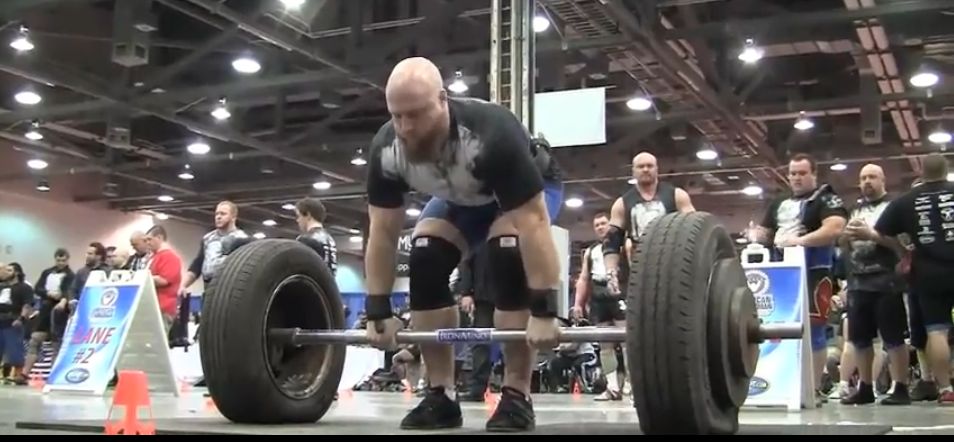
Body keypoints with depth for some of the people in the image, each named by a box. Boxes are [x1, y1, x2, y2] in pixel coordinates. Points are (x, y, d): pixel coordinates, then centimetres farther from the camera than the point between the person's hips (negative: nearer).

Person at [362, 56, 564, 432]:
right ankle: (441, 396, -9)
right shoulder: (386, 150, -28)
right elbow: (382, 234, -18)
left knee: (508, 251, -31)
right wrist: (378, 312, -19)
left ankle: (516, 396, -23)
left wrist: (544, 312, -45)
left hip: (531, 192, -4)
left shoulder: (492, 134, -44)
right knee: (425, 261, -17)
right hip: (461, 197, 5)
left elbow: (533, 225, -43)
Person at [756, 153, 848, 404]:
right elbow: (764, 234, 27)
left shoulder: (826, 198, -2)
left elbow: (834, 229, -18)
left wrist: (799, 240, -26)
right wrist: (755, 238, 2)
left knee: (813, 330, -7)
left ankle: (815, 389, -3)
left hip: (813, 274, -7)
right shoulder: (779, 204, 20)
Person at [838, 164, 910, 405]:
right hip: (858, 283, 6)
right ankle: (865, 388, 15)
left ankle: (900, 388, -2)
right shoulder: (855, 211, 20)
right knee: (859, 338, 7)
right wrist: (847, 235, -4)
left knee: (894, 338, -5)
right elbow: (842, 244, 18)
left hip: (886, 282, -6)